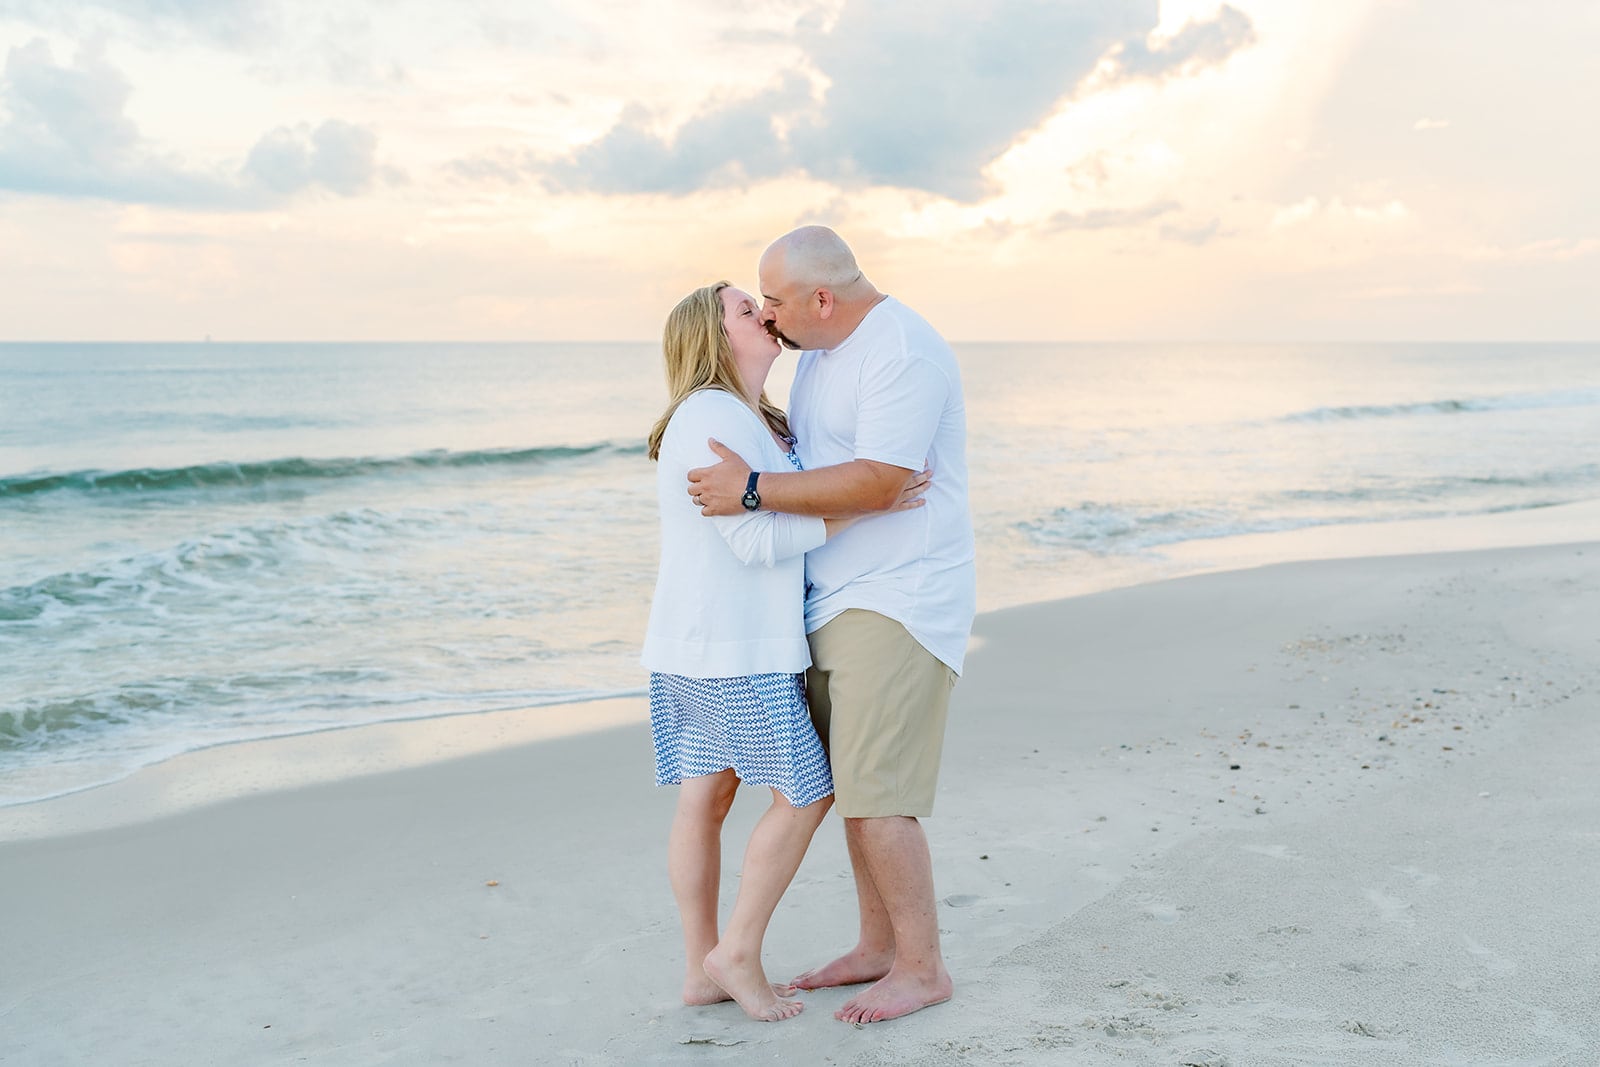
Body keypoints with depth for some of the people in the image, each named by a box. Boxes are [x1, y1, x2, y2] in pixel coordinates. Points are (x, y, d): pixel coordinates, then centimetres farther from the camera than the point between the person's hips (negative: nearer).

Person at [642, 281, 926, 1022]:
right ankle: (738, 953, 7)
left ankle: (702, 970, 18)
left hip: (693, 644, 10)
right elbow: (760, 540, -20)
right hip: (733, 646, -10)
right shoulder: (712, 418, -16)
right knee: (806, 794, -2)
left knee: (705, 796, 11)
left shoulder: (756, 420, 15)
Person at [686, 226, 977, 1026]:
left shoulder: (902, 352, -17)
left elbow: (878, 483, -26)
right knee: (851, 784, 12)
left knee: (872, 794, -9)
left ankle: (922, 967, 5)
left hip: (896, 603, -9)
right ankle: (878, 946, 24)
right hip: (836, 601, 10)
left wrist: (753, 490, -23)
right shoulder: (822, 350, 13)